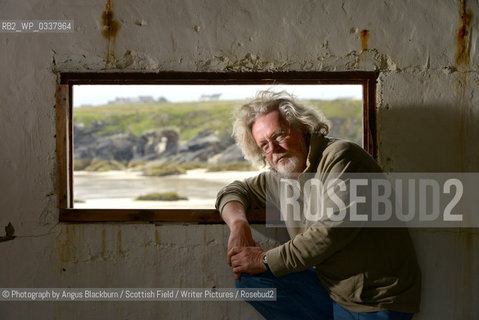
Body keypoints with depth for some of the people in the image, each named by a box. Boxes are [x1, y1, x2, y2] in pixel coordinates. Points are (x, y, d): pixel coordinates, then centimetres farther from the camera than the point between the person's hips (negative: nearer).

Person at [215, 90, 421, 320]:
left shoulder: (341, 156, -15)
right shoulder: (280, 178, 7)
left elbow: (331, 233, -22)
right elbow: (234, 191, 20)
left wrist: (266, 261, -15)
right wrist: (239, 225, -3)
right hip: (329, 289, 7)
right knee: (249, 278, -6)